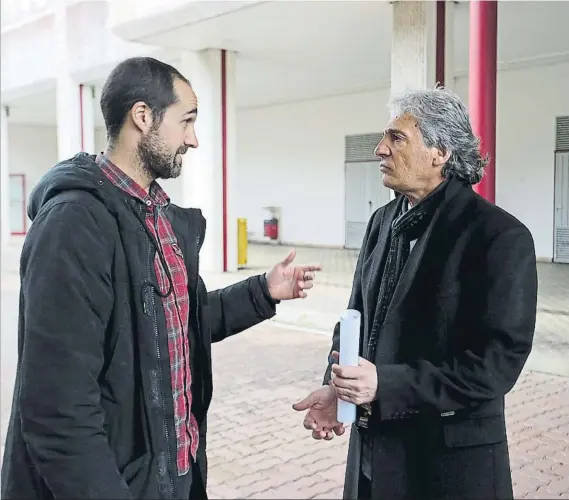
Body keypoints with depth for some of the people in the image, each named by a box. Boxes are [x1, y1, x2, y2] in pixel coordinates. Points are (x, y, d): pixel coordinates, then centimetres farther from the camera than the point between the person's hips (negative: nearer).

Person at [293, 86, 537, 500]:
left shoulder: (502, 236, -15)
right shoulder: (383, 222, 5)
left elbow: (500, 361, -19)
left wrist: (387, 385, -24)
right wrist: (337, 386, -8)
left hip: (451, 459, -6)